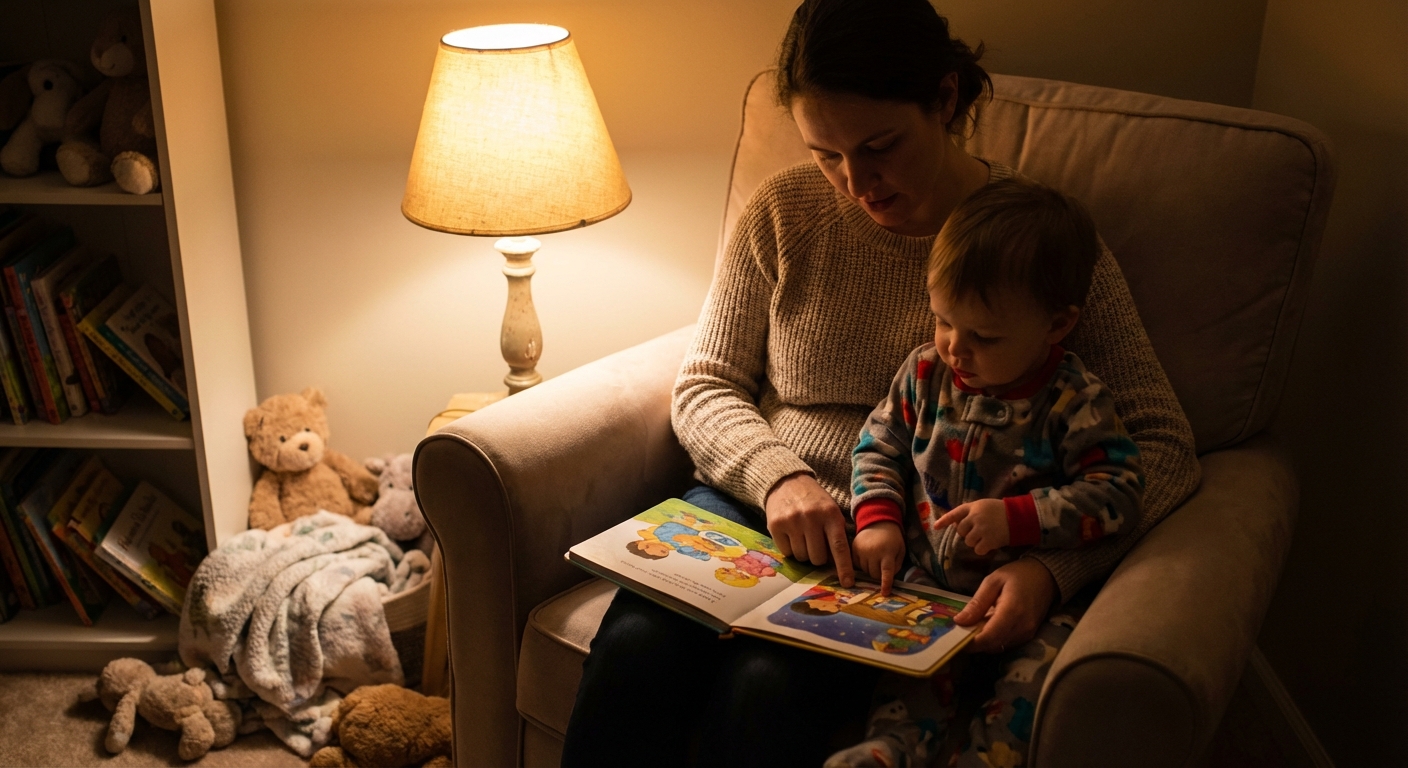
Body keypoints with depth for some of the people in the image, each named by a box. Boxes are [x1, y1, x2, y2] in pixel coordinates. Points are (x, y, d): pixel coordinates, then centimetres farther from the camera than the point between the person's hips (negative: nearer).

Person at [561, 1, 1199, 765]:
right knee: (633, 648, -29)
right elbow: (704, 387, 8)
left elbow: (1163, 444, -7)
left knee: (763, 688, -33)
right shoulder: (784, 211, 4)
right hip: (758, 501, 3)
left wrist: (1050, 567, -24)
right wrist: (775, 475, -14)